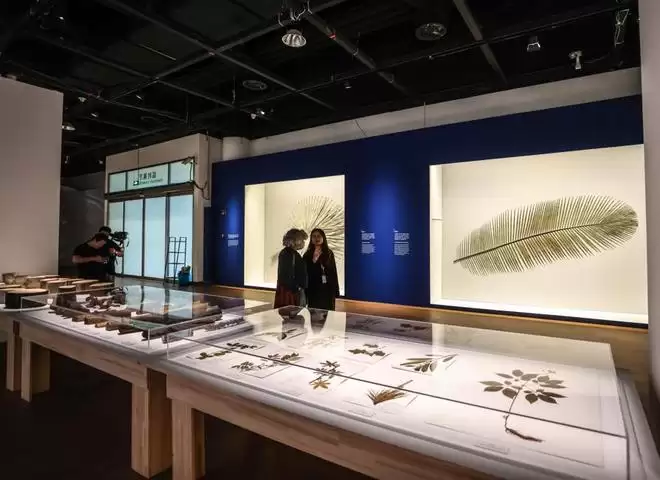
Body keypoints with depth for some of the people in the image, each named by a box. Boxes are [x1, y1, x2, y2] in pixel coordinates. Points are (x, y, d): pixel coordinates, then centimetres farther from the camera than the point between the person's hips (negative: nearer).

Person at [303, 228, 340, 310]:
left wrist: (336, 291, 2)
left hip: (328, 290, 1)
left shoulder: (329, 254, 3)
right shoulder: (307, 255, 0)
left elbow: (334, 273, 4)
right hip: (313, 290, -1)